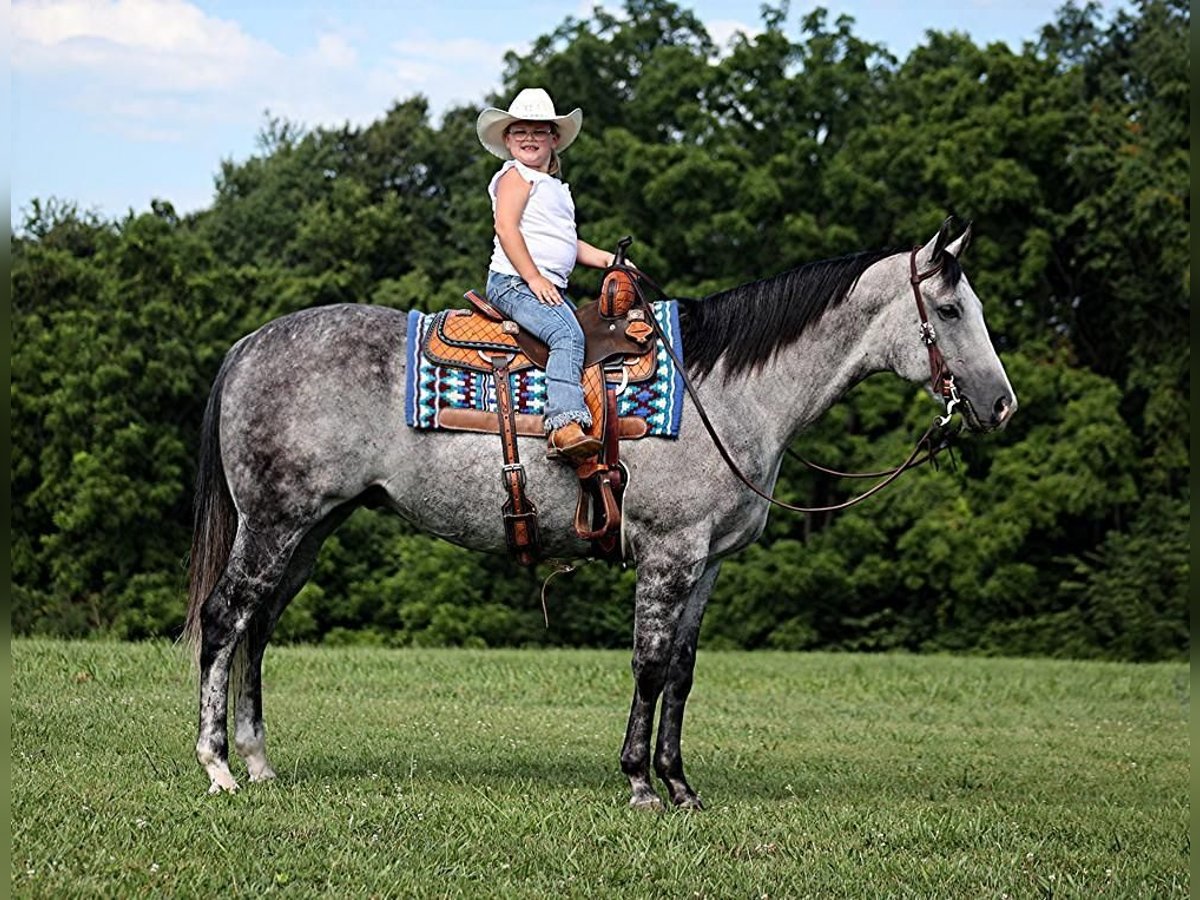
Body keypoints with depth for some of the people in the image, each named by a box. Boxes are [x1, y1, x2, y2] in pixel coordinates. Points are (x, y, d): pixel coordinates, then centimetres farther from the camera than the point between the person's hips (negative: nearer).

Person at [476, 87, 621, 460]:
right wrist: (534, 278, -20)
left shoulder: (556, 187, 25)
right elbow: (506, 227, -14)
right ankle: (564, 425, -44)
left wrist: (607, 259, 19)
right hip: (513, 282, -10)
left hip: (551, 287, 10)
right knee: (567, 334, -29)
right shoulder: (516, 176, -2)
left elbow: (566, 244, 32)